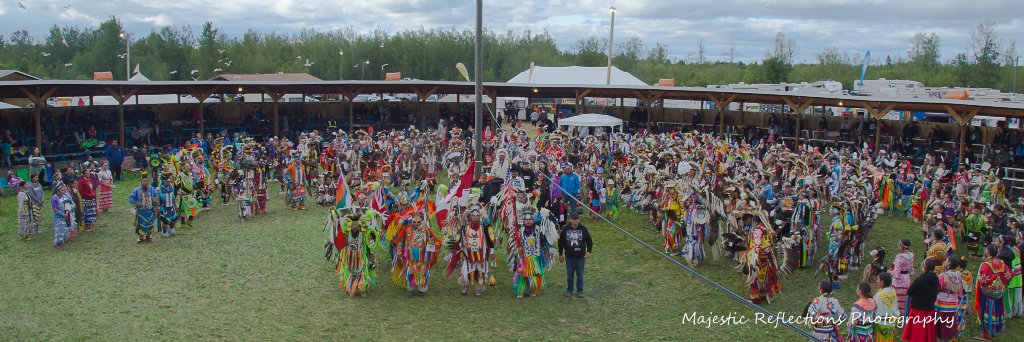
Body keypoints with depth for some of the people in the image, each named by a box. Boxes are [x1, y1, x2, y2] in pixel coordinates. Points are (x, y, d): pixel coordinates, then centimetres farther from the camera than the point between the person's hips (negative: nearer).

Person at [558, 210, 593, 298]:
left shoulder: (583, 229, -6)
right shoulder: (565, 229, -6)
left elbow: (589, 241, 5)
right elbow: (561, 242, 4)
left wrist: (588, 251, -7)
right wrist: (560, 254, 7)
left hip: (580, 257, 0)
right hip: (569, 257, 0)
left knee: (580, 275, 8)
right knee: (569, 275, 12)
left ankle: (580, 291, 22)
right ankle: (569, 290, 27)